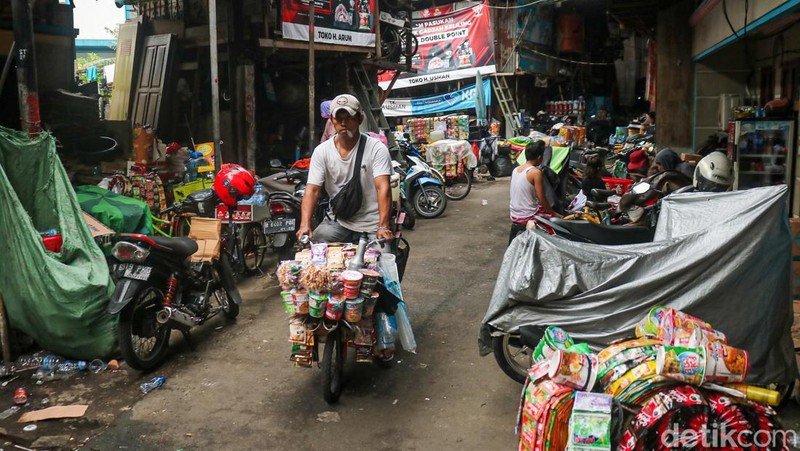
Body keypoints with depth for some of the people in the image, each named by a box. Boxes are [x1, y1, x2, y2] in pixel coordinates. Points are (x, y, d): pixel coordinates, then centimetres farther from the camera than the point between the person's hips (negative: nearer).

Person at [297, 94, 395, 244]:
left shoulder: (376, 149, -10)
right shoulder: (321, 151, -1)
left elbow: (383, 188, -21)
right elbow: (312, 190, -9)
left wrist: (383, 227, -33)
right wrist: (305, 225, -25)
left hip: (372, 224, -2)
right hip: (338, 222, 2)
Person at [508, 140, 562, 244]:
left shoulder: (515, 170, 5)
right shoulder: (536, 172, -16)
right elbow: (542, 199, -15)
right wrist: (554, 214, -1)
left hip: (514, 216, 8)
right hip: (528, 218, -8)